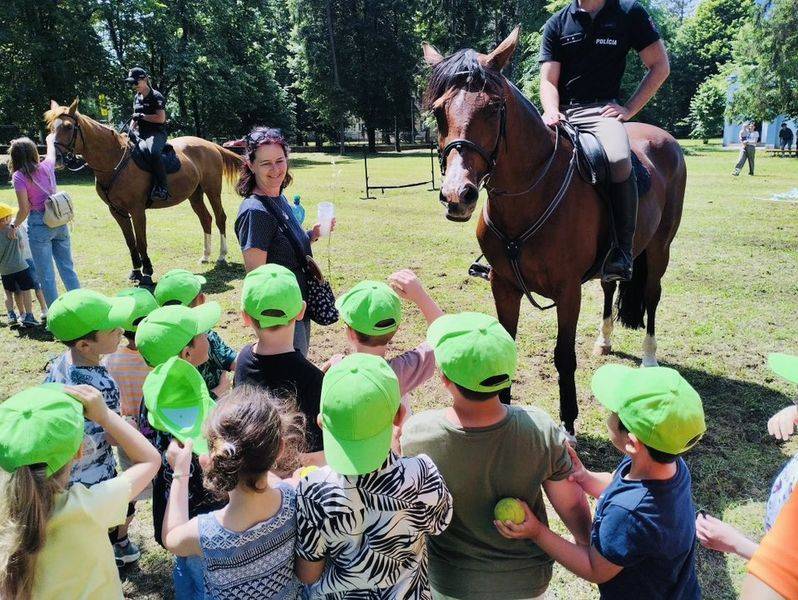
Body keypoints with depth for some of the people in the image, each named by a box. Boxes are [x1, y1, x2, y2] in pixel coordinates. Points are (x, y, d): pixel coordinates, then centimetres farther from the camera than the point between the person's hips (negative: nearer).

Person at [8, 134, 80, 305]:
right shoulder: (46, 167, 5)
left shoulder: (19, 176, -9)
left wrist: (14, 225, 5)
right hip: (59, 222, 5)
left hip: (39, 225, -5)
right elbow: (51, 154, 30)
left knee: (46, 276, 2)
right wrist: (50, 140, 50)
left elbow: (24, 210, -12)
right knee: (68, 268, 13)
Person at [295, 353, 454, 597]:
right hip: (405, 592, 1)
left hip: (335, 593, 0)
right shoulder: (423, 476, -30)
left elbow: (307, 575, -15)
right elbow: (437, 527, -8)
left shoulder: (313, 492, -31)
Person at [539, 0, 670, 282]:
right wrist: (551, 111, -14)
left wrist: (629, 109, -1)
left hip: (603, 110, -3)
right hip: (561, 112, 3)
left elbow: (660, 66, 10)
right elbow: (548, 80, 7)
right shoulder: (557, 23, 13)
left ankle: (622, 252, -24)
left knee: (618, 161, -34)